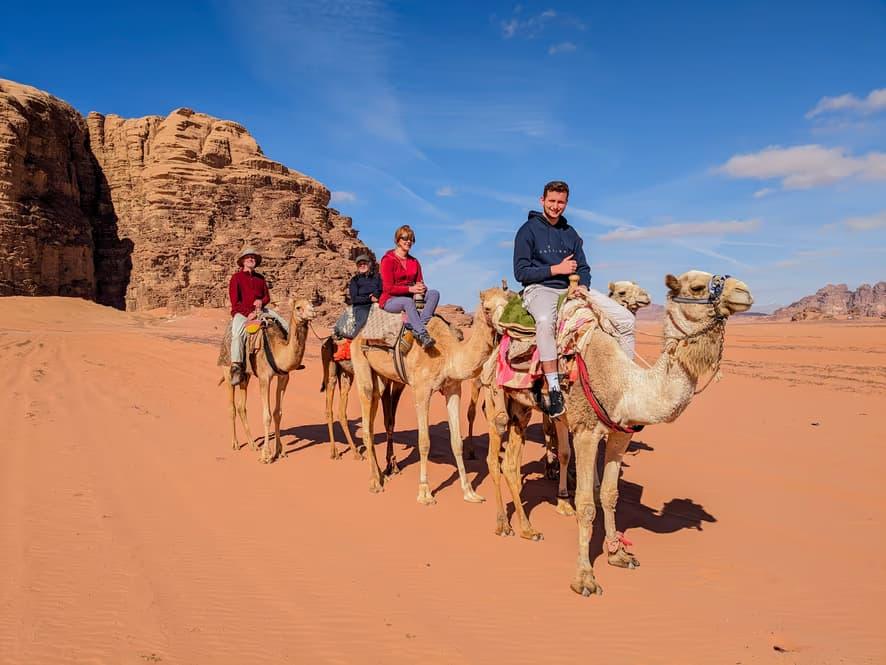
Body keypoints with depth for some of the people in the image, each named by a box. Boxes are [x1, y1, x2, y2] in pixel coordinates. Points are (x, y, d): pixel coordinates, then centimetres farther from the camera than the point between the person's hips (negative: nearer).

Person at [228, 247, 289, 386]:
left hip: (260, 310, 6)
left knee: (285, 325, -3)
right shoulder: (236, 277, 0)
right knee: (237, 334, -34)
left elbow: (267, 296, 18)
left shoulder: (260, 277, 15)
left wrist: (261, 301, -6)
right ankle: (236, 367, -35)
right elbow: (235, 301, -6)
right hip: (242, 312, -6)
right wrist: (248, 313, -17)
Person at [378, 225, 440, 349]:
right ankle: (423, 334, -47)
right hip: (390, 300, -6)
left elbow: (420, 282, 12)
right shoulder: (388, 260, -6)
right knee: (408, 301, -39)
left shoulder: (414, 262, 14)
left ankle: (417, 328, -34)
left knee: (434, 293, -17)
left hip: (409, 297, 6)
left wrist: (421, 288, -15)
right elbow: (388, 288, -13)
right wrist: (410, 289, -23)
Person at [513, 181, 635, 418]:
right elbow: (521, 272, -5)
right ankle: (553, 388, -37)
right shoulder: (528, 230, 1)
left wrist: (583, 286, -6)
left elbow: (583, 269, 17)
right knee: (545, 319, -43)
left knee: (626, 319, -9)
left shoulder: (570, 233, 18)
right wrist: (556, 269, -11)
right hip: (539, 289, -6)